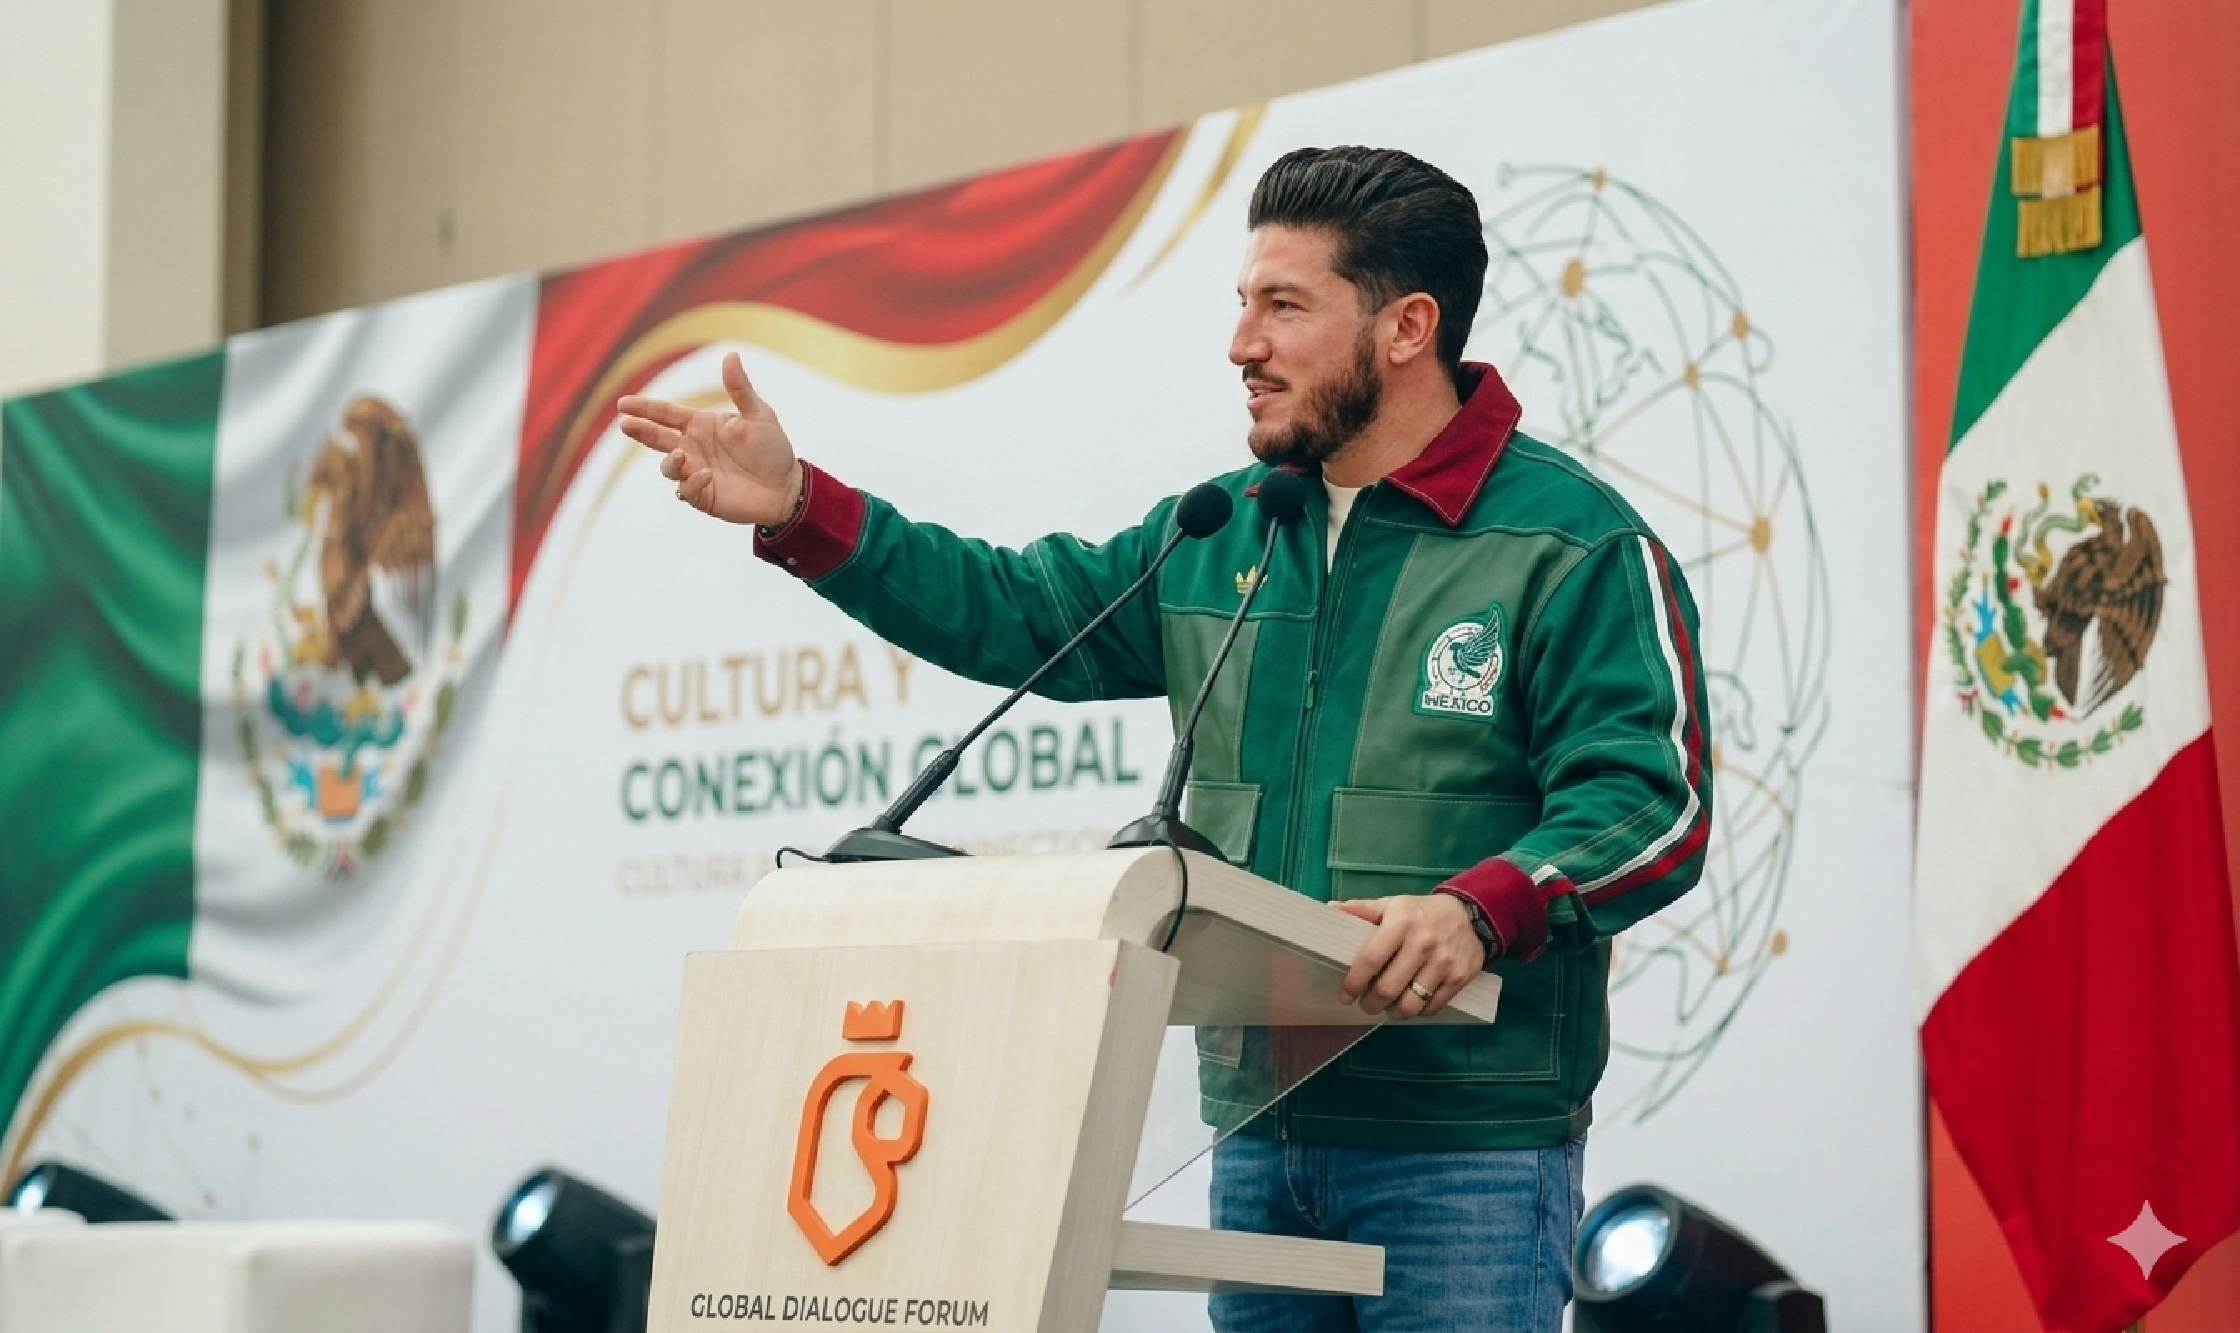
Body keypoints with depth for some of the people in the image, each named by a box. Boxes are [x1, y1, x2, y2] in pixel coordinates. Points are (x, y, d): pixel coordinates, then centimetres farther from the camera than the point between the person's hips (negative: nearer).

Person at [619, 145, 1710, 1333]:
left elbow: (1652, 799, -15)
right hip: (1259, 1130, 7)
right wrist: (797, 510, 7)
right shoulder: (1218, 539, 16)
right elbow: (1017, 615, 16)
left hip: (1470, 1146, -7)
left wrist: (1483, 908, -32)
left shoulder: (1573, 545, -7)